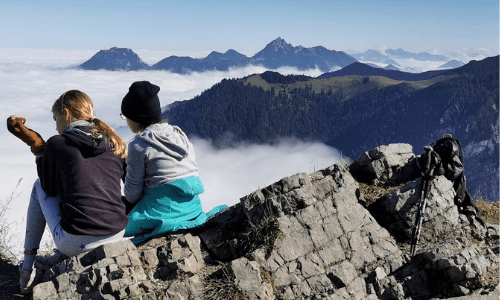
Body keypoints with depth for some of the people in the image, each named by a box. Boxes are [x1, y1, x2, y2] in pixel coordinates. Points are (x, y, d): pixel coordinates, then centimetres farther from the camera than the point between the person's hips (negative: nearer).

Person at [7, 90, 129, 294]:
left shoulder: (57, 144, -4)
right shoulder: (114, 144, 8)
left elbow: (50, 188, 10)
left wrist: (39, 151, 22)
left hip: (75, 243, -4)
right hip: (117, 237, 5)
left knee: (38, 186, 23)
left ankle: (26, 270, 29)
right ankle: (60, 257, 32)